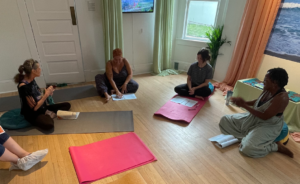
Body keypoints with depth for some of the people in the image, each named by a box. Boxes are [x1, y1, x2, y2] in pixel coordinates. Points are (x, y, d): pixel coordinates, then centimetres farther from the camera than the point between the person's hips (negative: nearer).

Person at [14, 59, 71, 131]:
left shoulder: (32, 80, 0)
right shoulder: (23, 86, -25)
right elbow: (34, 108, -23)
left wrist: (48, 93, -10)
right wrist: (46, 94, -18)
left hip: (42, 108, 9)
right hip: (33, 114, -9)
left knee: (67, 105, 5)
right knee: (49, 125, -39)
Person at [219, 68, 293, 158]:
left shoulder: (282, 98, -27)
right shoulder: (267, 89, -3)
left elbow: (265, 116, -27)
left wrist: (244, 105, -24)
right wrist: (244, 102, -4)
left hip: (268, 126, -8)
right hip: (253, 118, 8)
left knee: (248, 148, -28)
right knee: (225, 121, 3)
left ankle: (277, 146, -2)